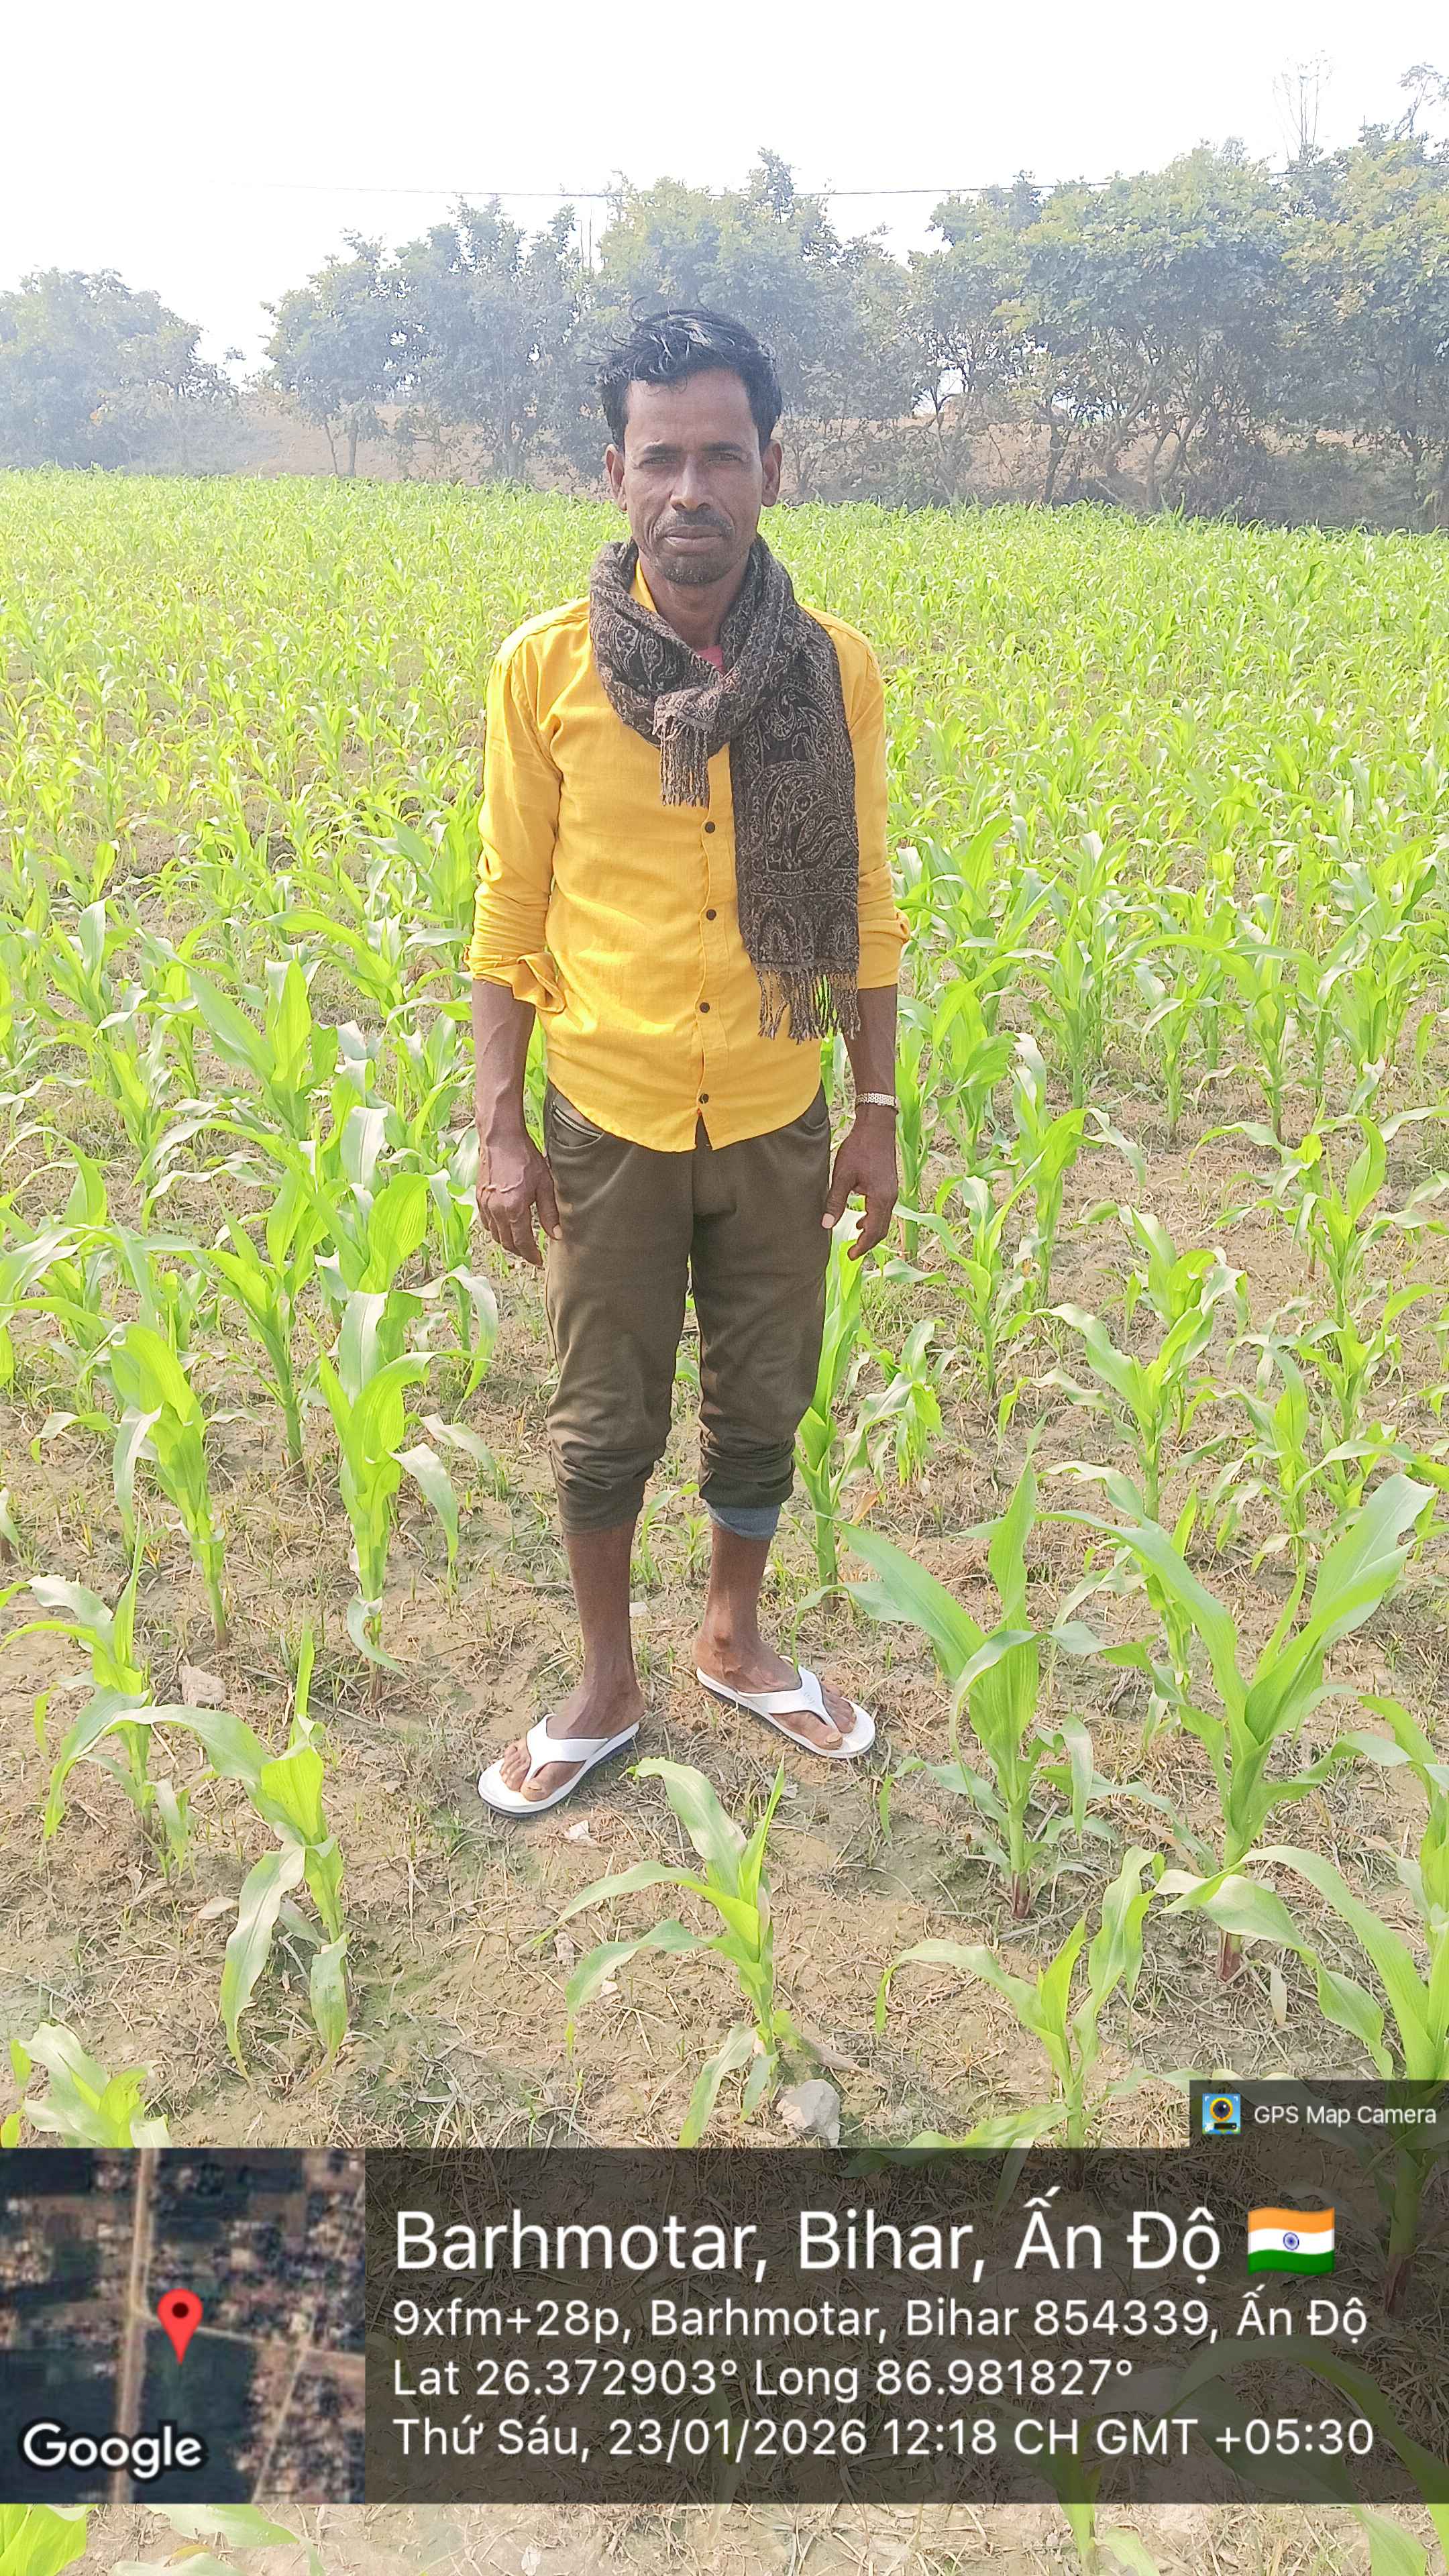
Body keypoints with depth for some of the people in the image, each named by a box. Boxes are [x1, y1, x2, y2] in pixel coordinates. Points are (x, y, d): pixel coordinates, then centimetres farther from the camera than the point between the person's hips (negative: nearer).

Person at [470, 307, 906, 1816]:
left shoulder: (836, 671, -3)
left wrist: (879, 1110, 3)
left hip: (777, 1122, 2)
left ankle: (734, 1641, 41)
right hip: (609, 1120, -1)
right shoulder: (546, 667, -8)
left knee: (763, 1406, 16)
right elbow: (510, 909, -4)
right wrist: (497, 1129, -6)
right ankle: (606, 1684, 34)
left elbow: (861, 908, 4)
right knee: (605, 1424, 11)